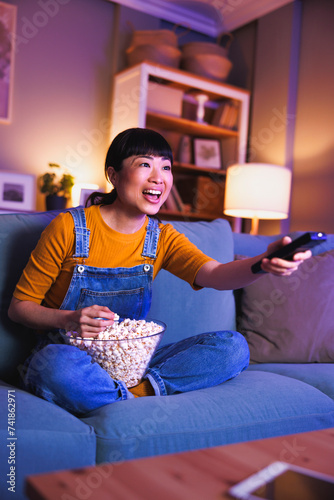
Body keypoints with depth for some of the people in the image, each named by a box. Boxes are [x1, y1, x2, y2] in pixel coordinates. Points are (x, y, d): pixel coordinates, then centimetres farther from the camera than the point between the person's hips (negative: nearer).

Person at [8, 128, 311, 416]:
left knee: (233, 347, -13)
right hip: (71, 355, -3)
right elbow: (19, 306, -3)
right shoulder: (68, 228, -9)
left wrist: (264, 263, -40)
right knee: (58, 365, -40)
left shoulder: (162, 238, 1)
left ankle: (139, 389, -24)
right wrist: (69, 320, -24)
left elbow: (215, 274, -18)